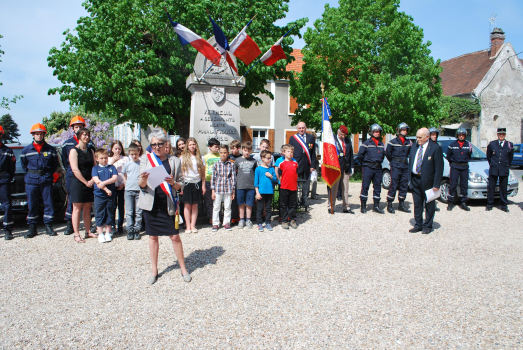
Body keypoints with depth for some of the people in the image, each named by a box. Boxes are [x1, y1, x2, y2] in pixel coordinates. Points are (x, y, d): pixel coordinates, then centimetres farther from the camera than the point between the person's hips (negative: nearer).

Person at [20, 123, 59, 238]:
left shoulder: (50, 149, 3)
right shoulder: (26, 150, 5)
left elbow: (55, 164, 11)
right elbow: (23, 164, 17)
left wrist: (48, 174, 7)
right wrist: (30, 174, 11)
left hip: (46, 180, 0)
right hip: (31, 181, 1)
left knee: (48, 203, 1)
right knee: (32, 205, 3)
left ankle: (48, 226, 10)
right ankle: (32, 228, 12)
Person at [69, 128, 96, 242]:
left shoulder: (90, 151, 14)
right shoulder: (74, 151, -5)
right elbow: (75, 170, -12)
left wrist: (93, 180, -6)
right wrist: (86, 182, -13)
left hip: (89, 183, 6)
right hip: (78, 183, -6)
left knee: (87, 208, 10)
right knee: (77, 209, 0)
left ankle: (88, 231, 17)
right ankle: (76, 234, 4)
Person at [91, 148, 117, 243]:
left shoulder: (112, 167, 8)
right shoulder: (95, 168, 4)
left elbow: (115, 178, -7)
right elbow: (96, 180, -9)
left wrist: (104, 183, -20)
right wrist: (106, 189, -17)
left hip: (110, 196, 1)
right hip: (99, 195, -1)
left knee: (109, 214, 7)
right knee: (99, 215, 3)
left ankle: (108, 233, 18)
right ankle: (100, 234, 12)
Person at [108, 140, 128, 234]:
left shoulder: (125, 159, 5)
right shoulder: (109, 159, 11)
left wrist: (123, 183, -8)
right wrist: (112, 162, -11)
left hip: (122, 186, -1)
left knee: (121, 206, 3)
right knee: (113, 205, 0)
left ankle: (120, 225, 12)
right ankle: (112, 226, 10)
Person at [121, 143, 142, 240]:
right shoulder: (127, 164, 7)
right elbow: (124, 177, 17)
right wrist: (128, 185, 7)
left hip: (139, 190, -1)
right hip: (129, 190, 1)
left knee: (138, 212, 2)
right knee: (129, 212, 2)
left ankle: (137, 230, 9)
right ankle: (130, 231, 7)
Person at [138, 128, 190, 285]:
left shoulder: (174, 161, 3)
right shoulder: (146, 159, 4)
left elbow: (181, 185, 5)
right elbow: (141, 185, 2)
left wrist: (173, 182, -16)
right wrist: (143, 179, -21)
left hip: (168, 203, -1)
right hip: (151, 203, 1)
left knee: (175, 236, 1)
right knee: (153, 237, 10)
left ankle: (183, 268, 17)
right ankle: (154, 270, 25)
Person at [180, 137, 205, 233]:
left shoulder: (200, 157, 7)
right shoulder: (183, 157, 3)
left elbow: (203, 172, 8)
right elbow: (181, 172, 1)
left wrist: (203, 185, 4)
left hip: (197, 183, 2)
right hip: (187, 183, -1)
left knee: (195, 205, 4)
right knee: (187, 205, 1)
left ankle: (193, 226, 11)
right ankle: (188, 226, 7)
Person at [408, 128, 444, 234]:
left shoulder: (435, 148, -9)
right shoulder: (414, 147, 8)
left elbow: (439, 168, -10)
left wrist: (436, 184, -14)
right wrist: (410, 179, 9)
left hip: (428, 181, -5)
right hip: (415, 180, 5)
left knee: (429, 205, 7)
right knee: (417, 204, 11)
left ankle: (427, 226, 19)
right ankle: (418, 225, 22)